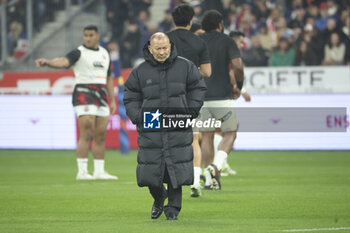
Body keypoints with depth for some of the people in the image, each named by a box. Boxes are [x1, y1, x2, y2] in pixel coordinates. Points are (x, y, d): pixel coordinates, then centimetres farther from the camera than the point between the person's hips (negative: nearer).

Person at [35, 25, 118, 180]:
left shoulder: (104, 54, 17)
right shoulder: (79, 53, -4)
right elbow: (64, 61, -23)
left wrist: (112, 100, 20)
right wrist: (47, 62, -43)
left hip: (102, 97, 6)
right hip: (83, 94, -6)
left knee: (100, 135, 7)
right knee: (86, 135, -13)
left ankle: (99, 171, 13)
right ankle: (82, 172, -11)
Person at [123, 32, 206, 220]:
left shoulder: (185, 67, 3)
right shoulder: (140, 72, 4)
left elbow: (198, 89, 12)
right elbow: (131, 98, 10)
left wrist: (189, 112, 1)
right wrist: (138, 117, -4)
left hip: (178, 130, -1)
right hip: (150, 131, 1)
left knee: (176, 169, -4)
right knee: (150, 172, 0)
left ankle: (173, 208, 11)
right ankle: (159, 199, 29)